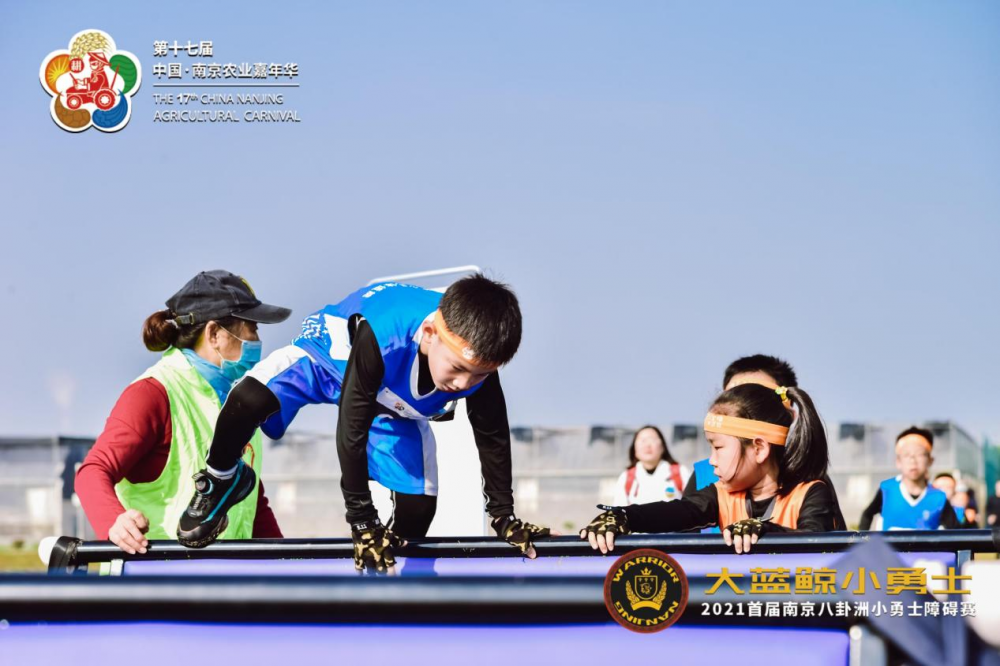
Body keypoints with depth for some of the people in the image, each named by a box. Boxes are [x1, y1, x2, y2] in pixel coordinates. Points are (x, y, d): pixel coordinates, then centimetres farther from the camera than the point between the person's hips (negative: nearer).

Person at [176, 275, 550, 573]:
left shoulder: (477, 357, -34)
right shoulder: (382, 335, -48)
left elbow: (493, 437, -15)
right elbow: (352, 428, -39)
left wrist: (504, 516, -8)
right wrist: (362, 521, -33)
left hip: (394, 403, 4)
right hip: (332, 357, -4)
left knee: (418, 511, -7)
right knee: (250, 401, -34)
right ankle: (221, 482, -4)